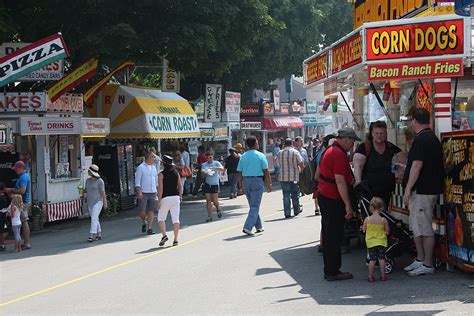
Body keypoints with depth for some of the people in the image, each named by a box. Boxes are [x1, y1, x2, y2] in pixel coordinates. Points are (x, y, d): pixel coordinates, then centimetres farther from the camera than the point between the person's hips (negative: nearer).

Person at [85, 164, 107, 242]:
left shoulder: (99, 181, -11)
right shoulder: (88, 180, 7)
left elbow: (103, 192, -11)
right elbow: (86, 190, 14)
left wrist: (105, 202, -10)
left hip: (98, 202, -7)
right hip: (90, 203, 7)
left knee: (94, 218, -16)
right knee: (95, 219, 10)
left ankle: (92, 235, -20)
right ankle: (99, 234, 19)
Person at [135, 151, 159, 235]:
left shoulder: (154, 167, 14)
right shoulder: (141, 167, -4)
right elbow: (137, 181, -8)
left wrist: (158, 191, 18)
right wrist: (139, 192, -17)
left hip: (153, 193, 5)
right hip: (143, 193, -5)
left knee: (151, 211, 0)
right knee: (141, 211, -5)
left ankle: (149, 228, 5)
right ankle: (144, 223, 22)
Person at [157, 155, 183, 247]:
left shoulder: (162, 174, -7)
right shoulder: (176, 173, 6)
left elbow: (160, 188, -11)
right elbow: (180, 186, 10)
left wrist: (159, 200, -8)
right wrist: (180, 195, 23)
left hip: (165, 198, -4)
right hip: (176, 197, 4)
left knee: (161, 218, 9)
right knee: (175, 219, 3)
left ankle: (164, 235, -10)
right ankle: (175, 240, 2)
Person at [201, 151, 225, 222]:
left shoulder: (216, 163, 0)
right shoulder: (204, 165, 8)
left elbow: (222, 168, -15)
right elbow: (202, 171, -4)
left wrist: (214, 168, -30)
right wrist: (205, 173, -27)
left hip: (215, 184, -2)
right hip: (207, 184, 2)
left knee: (215, 200, -3)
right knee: (208, 200, -1)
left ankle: (218, 209, 30)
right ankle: (209, 216, 4)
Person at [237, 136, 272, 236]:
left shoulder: (243, 156, 6)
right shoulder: (260, 156, -6)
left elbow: (239, 172, 5)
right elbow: (266, 171, -6)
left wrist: (241, 186, 12)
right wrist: (269, 184, 1)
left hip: (246, 181, 5)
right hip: (257, 180, -5)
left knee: (253, 205, 17)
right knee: (255, 206, -3)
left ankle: (259, 226, 26)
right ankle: (247, 227, -15)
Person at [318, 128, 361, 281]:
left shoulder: (329, 151, 16)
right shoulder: (339, 154, -16)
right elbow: (340, 181, -21)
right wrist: (348, 205, -20)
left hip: (324, 195, 11)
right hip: (333, 199, -11)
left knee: (329, 235, 14)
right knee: (335, 236, -6)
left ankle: (329, 270, 19)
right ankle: (333, 272, -3)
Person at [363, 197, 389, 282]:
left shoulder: (367, 219, -10)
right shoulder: (383, 220, -12)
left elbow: (363, 229, 1)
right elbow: (387, 231, -2)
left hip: (371, 242, 1)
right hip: (381, 241, -1)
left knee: (372, 259, 7)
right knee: (381, 258, 8)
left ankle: (370, 276, 7)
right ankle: (383, 275, 11)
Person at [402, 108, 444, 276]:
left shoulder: (421, 139, -16)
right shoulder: (433, 138, 16)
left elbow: (417, 166, -22)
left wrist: (408, 190, -19)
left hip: (422, 191, -11)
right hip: (430, 188, 11)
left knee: (424, 228, -5)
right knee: (416, 226, 17)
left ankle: (427, 265, -1)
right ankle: (420, 260, 24)